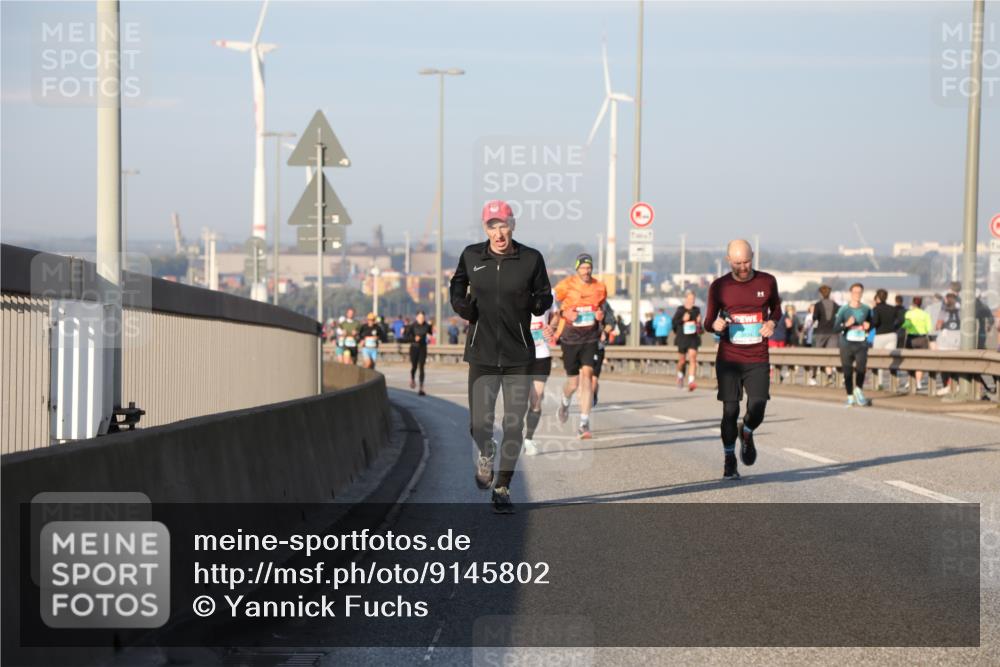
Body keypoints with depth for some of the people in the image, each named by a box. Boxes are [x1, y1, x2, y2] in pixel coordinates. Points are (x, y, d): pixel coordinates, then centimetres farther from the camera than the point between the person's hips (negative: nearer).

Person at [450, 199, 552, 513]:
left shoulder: (531, 259, -2)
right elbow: (457, 285, 20)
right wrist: (462, 305, 0)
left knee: (514, 426, 2)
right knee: (479, 425, -6)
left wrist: (535, 304, -13)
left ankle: (502, 489, 17)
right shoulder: (471, 256, 2)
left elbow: (544, 297, 9)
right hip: (482, 354, 0)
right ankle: (486, 453, 30)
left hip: (519, 355, 0)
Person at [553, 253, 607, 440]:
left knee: (587, 375, -17)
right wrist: (564, 313, -15)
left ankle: (584, 424, -17)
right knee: (573, 382, 6)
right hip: (569, 338, -1)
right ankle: (565, 403, 46)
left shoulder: (599, 287, 3)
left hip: (590, 338, 1)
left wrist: (601, 314, -2)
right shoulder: (566, 285, -6)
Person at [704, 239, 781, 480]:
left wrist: (772, 322, -1)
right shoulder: (719, 286, -1)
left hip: (758, 361, 1)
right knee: (730, 411, -3)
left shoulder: (767, 282, 3)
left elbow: (776, 308, 21)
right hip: (728, 360, -1)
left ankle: (746, 434, 27)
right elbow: (709, 321, 8)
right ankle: (729, 461, 14)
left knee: (757, 411, -9)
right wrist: (715, 324, -17)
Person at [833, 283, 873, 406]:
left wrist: (867, 326, 0)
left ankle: (858, 390, 6)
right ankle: (850, 397, 18)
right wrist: (847, 325, -22)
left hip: (861, 344, 1)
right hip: (846, 344, -1)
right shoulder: (843, 309, -1)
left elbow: (871, 323, 23)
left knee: (861, 367, -19)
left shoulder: (866, 309, 7)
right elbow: (835, 329, -5)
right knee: (848, 372, 3)